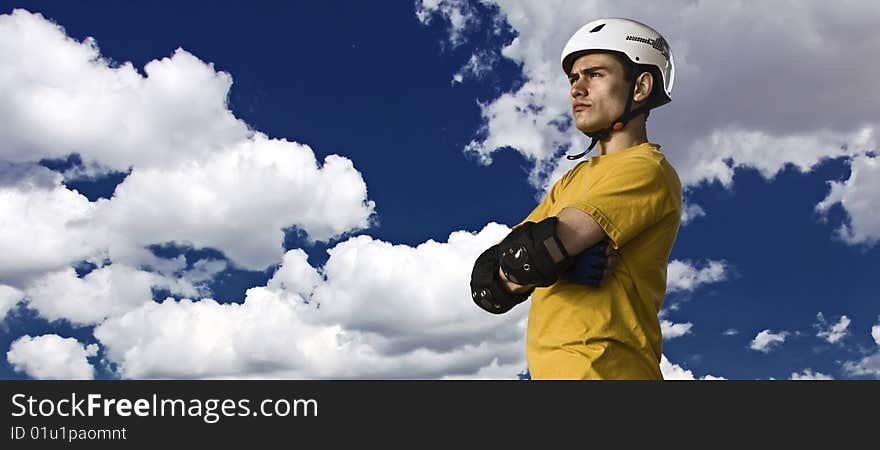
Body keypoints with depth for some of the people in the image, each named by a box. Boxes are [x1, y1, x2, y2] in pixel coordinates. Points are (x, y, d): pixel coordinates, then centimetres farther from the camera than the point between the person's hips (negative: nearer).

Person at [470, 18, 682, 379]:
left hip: (601, 368, -8)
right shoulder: (573, 179, 19)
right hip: (549, 367, 8)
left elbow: (533, 252, -20)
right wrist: (565, 260, -8)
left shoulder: (646, 168, -6)